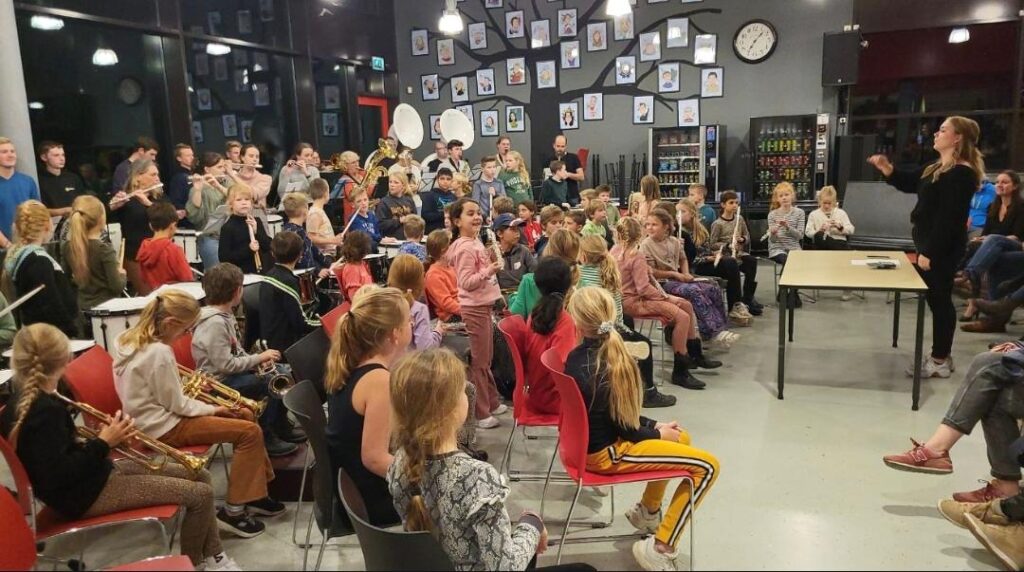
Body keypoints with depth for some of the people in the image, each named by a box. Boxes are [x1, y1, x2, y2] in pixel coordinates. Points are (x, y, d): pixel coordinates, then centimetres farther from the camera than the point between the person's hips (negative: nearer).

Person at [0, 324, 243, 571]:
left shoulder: (27, 400, 6)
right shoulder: (44, 411, -24)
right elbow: (59, 476, -26)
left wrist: (104, 439, 1)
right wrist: (103, 443, -19)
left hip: (93, 475, 10)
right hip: (86, 494, -10)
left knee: (199, 475, 10)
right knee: (200, 494, -13)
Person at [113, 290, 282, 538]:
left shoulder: (131, 339, 5)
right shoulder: (159, 352, -25)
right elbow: (176, 405, -19)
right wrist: (213, 409, -6)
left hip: (156, 417, 10)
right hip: (162, 427, -10)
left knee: (244, 415, 12)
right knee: (249, 432, -15)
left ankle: (254, 494, 17)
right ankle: (233, 511, -5)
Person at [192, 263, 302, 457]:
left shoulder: (224, 314, 6)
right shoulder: (214, 323, -25)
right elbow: (225, 364, -27)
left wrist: (257, 360, -3)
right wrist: (259, 358, -18)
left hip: (231, 372, 10)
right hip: (219, 382, -10)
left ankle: (282, 427, 18)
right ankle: (266, 439, -5)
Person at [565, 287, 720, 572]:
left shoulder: (575, 357, -3)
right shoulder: (605, 370, -26)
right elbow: (623, 428, -17)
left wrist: (655, 425, 7)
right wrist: (658, 434, 1)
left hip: (591, 440, 9)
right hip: (606, 453, -9)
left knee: (680, 437, 27)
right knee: (707, 465, -10)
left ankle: (647, 511, 41)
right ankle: (661, 549, -3)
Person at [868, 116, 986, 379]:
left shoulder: (962, 173, -18)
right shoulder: (938, 168, 13)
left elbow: (949, 218, -23)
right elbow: (908, 183, 25)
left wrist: (930, 252, -24)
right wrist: (887, 169, 8)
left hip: (942, 249, -10)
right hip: (930, 244, 10)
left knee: (940, 301, -2)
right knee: (937, 300, 15)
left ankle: (940, 361, 8)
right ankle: (941, 355, 25)